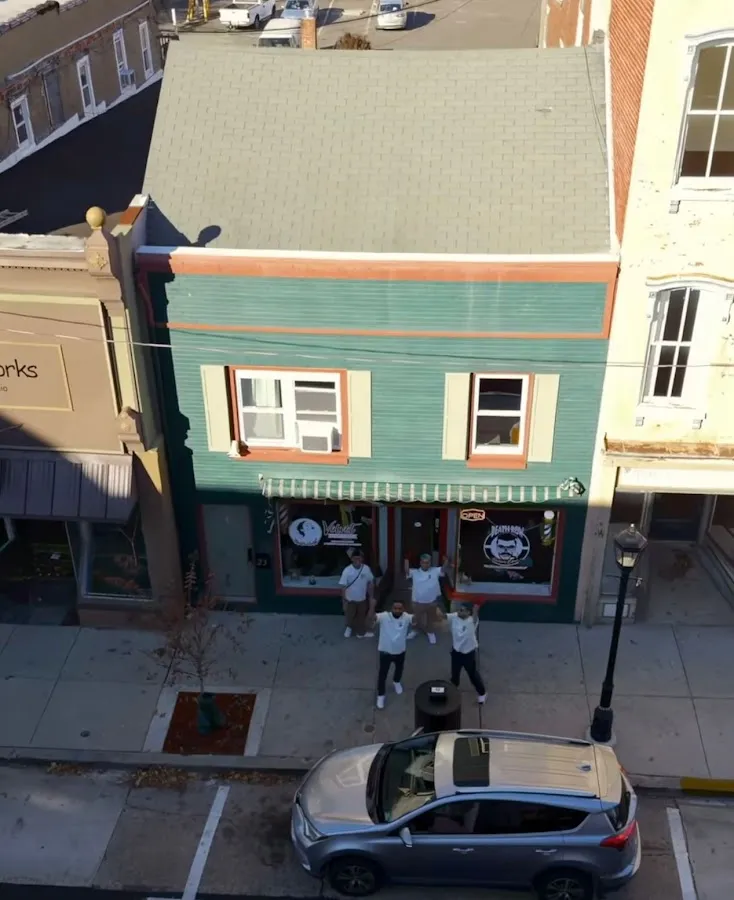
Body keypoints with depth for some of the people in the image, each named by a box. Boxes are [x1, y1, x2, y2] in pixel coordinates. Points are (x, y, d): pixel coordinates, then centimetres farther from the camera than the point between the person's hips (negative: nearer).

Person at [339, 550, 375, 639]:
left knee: (362, 617, 20)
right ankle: (349, 627, 50)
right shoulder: (347, 571, -23)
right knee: (349, 616, 18)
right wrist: (344, 602, -13)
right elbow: (343, 587, -16)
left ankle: (361, 632, 43)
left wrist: (371, 597, 2)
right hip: (350, 599, -2)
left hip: (362, 599, 2)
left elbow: (371, 583, -2)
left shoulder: (366, 569, -15)